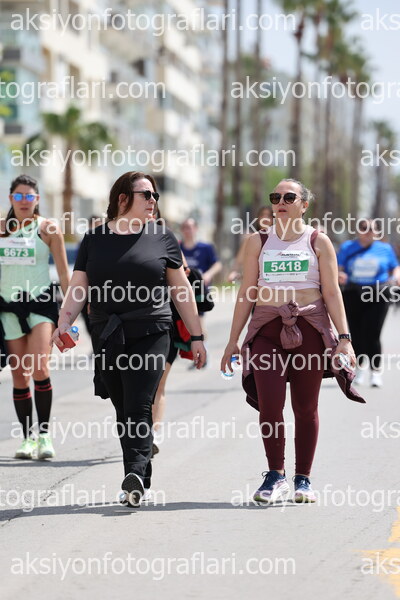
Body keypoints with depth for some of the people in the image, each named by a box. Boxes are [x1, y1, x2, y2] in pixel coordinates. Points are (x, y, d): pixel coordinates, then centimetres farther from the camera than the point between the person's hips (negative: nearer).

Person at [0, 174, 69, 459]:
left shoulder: (48, 229, 0)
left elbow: (63, 272, 2)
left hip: (41, 302, -3)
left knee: (39, 369, -18)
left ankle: (44, 433, -8)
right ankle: (28, 437, 11)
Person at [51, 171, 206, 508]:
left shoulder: (162, 238, 7)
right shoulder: (95, 240, 10)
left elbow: (181, 290, 10)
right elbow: (78, 288, 7)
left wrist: (196, 336, 9)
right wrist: (64, 322, -11)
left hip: (151, 336, -3)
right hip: (107, 338, 3)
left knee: (139, 409, -14)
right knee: (123, 411, 7)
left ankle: (135, 476, -24)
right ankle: (143, 480, 16)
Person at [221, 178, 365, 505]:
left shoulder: (318, 241, 6)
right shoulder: (258, 242, 10)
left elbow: (332, 292, 3)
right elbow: (246, 293, 11)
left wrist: (344, 337, -6)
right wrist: (233, 340, 7)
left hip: (310, 329, -1)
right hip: (268, 330, 1)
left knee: (306, 407, 2)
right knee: (269, 404, -11)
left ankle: (303, 478, 12)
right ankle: (275, 475, 1)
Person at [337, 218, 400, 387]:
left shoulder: (385, 249, 9)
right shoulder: (347, 248, 8)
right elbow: (337, 269, 8)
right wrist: (339, 276, -14)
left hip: (378, 297, -2)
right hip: (353, 296, 2)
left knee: (372, 335, -12)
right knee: (357, 335, 4)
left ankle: (376, 372, -5)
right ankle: (360, 366, 28)